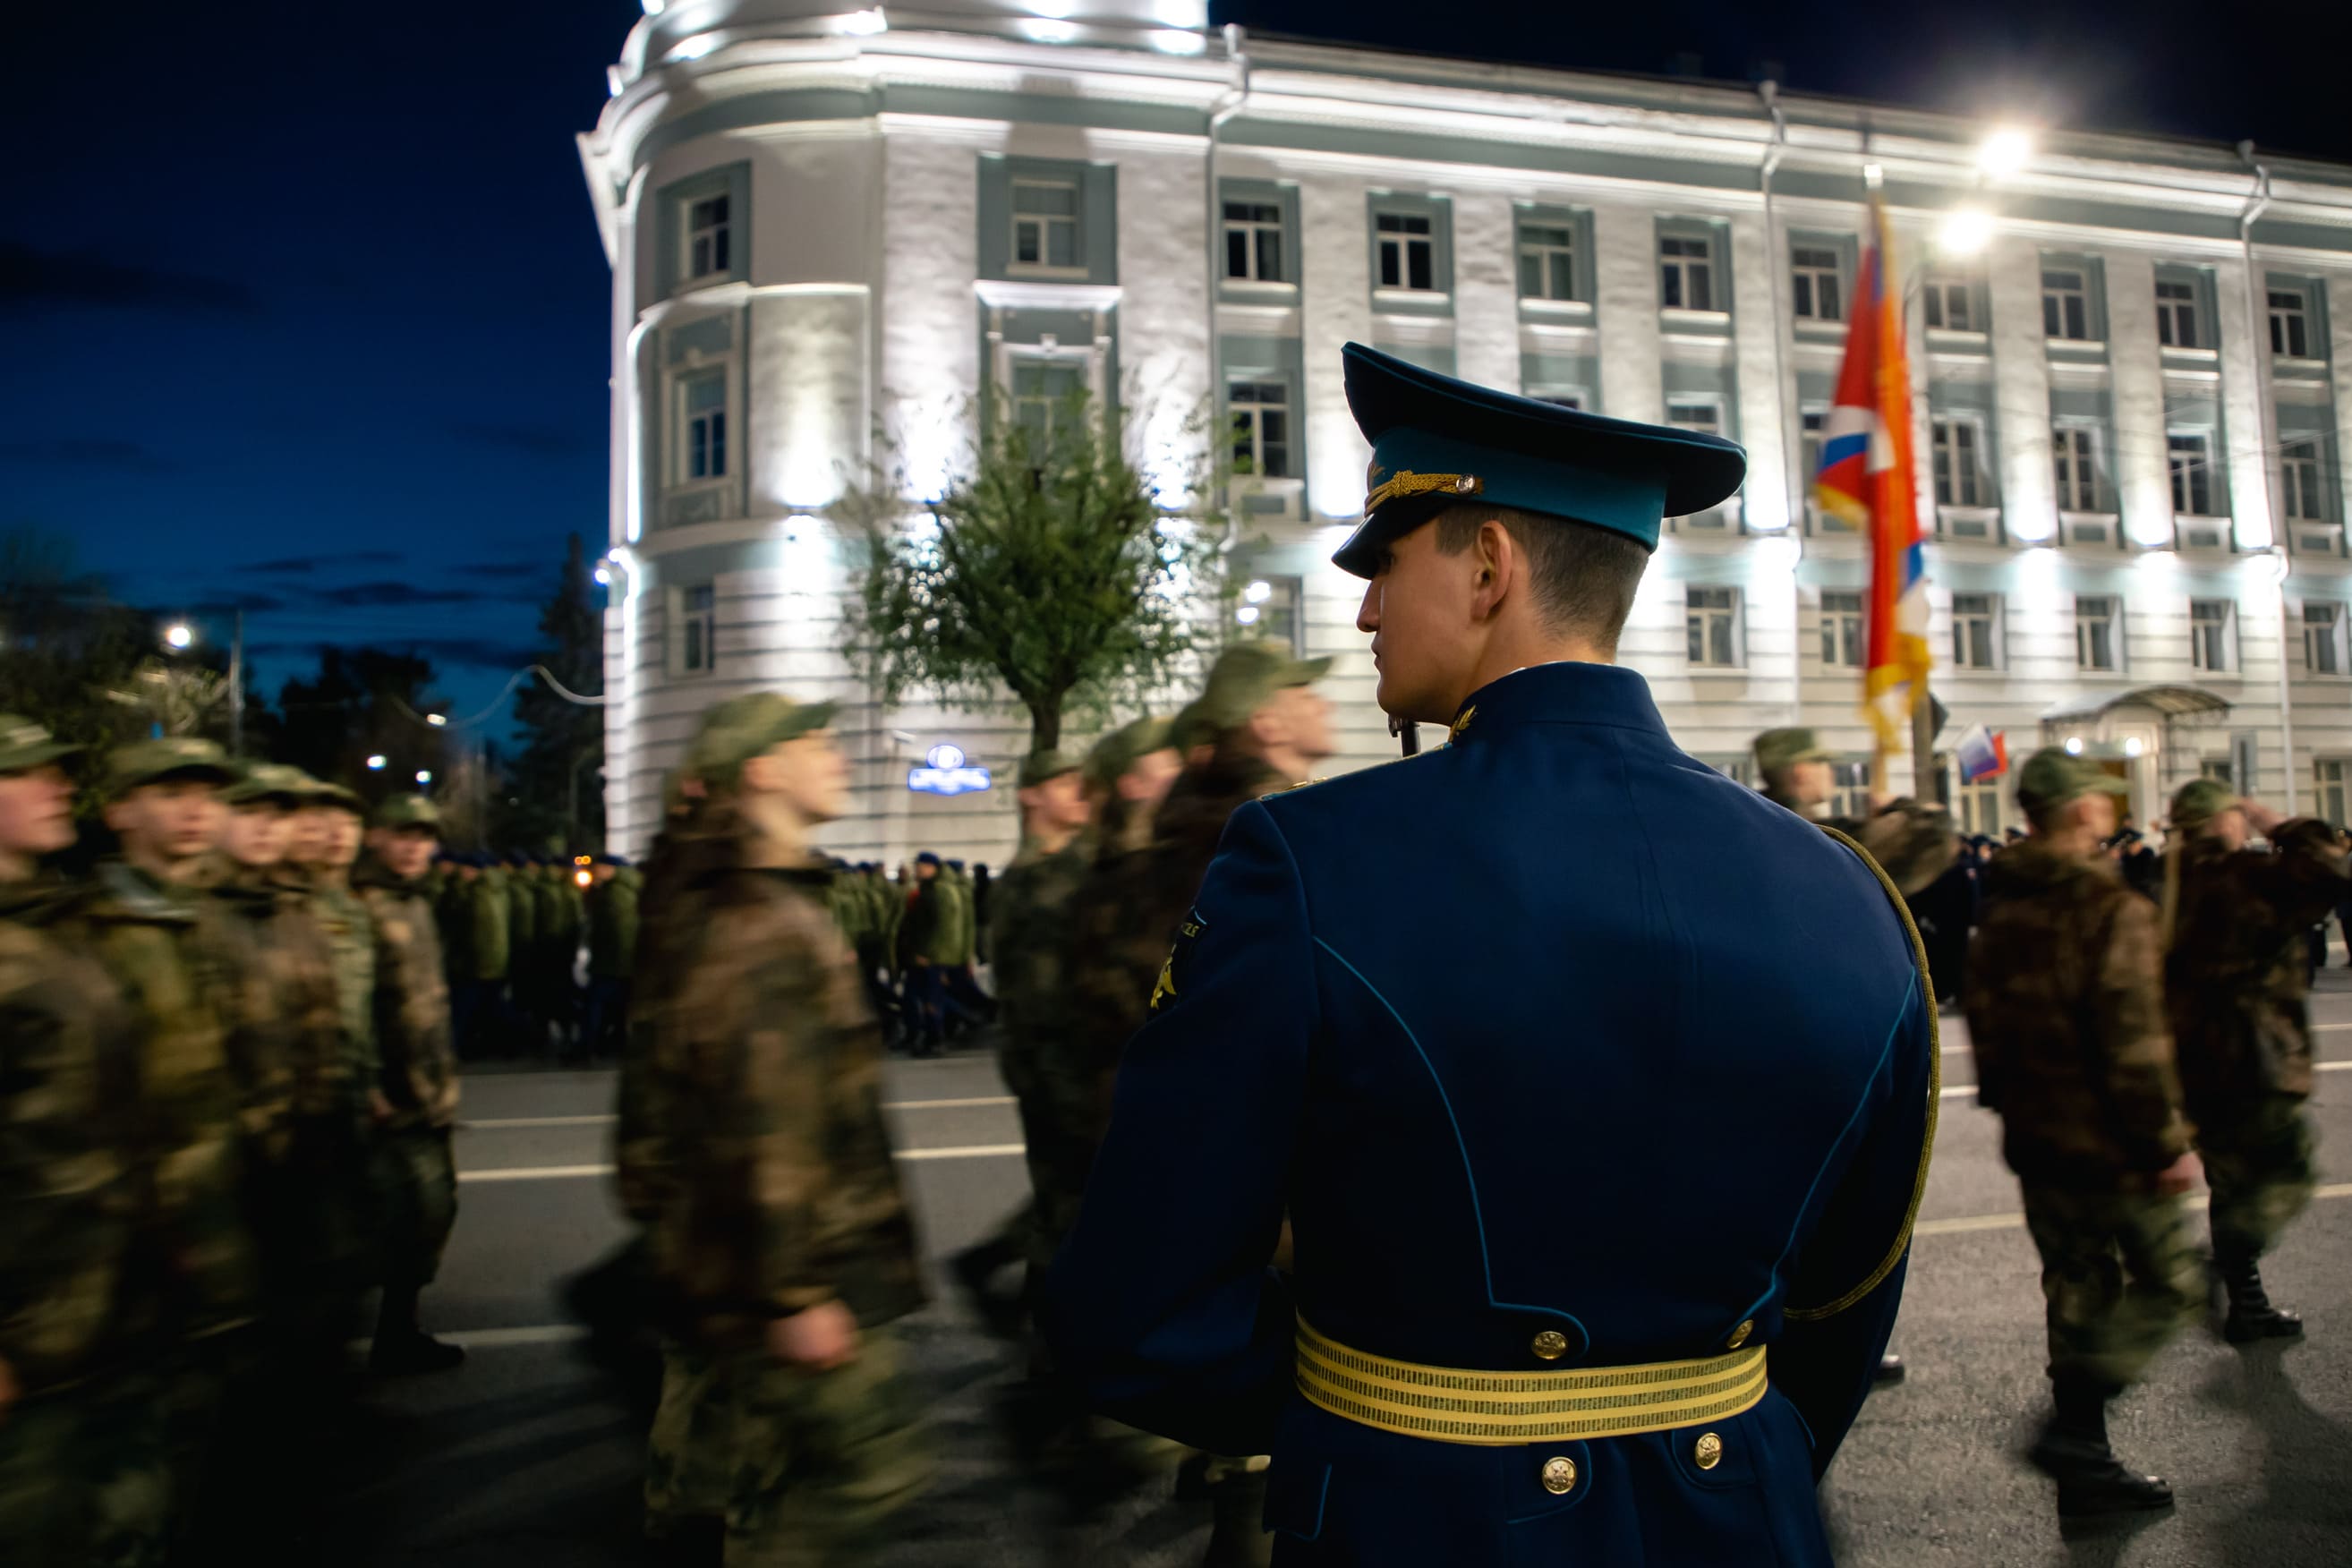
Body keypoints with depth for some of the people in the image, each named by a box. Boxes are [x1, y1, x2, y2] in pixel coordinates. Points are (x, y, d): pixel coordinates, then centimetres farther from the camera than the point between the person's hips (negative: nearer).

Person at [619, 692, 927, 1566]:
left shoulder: (766, 903, 12)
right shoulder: (768, 927, -21)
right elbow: (765, 1133, -25)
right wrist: (797, 1296, -22)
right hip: (789, 1269, -10)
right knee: (873, 1466, -1)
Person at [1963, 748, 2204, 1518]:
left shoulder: (2001, 907, 6)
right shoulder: (2113, 908, -19)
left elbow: (1983, 1015, 12)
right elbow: (2134, 1043, -22)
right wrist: (2169, 1143, -14)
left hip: (2036, 1141, 7)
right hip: (2108, 1144, -7)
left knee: (2077, 1291, 16)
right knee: (2170, 1281, 9)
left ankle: (2085, 1468, 22)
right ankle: (2073, 1429, 0)